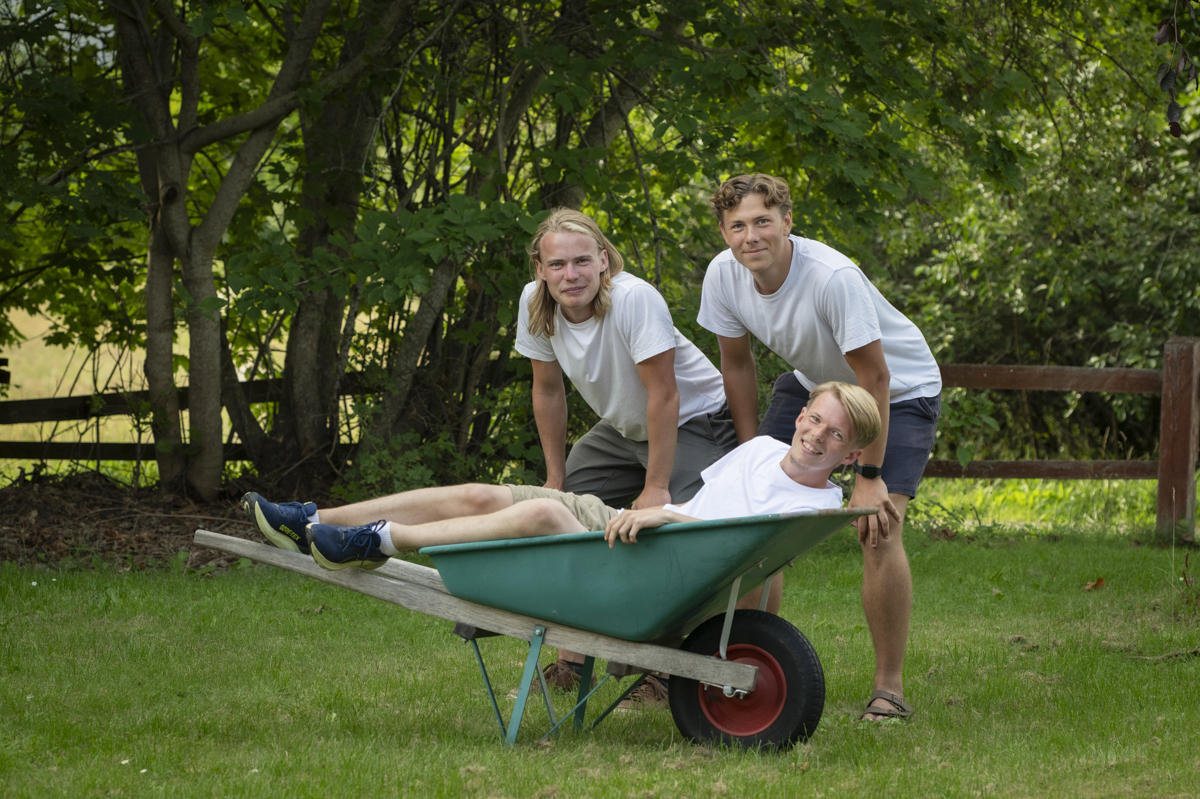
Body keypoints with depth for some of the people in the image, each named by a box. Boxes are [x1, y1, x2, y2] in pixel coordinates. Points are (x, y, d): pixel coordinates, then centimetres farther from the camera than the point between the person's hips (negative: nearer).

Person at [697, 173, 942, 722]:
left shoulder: (833, 278, -36)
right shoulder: (724, 275, -18)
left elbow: (874, 379, -28)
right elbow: (736, 364, -2)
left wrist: (869, 476, -26)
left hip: (900, 391, -6)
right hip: (812, 383, 6)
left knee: (877, 530, -21)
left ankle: (889, 686, -10)